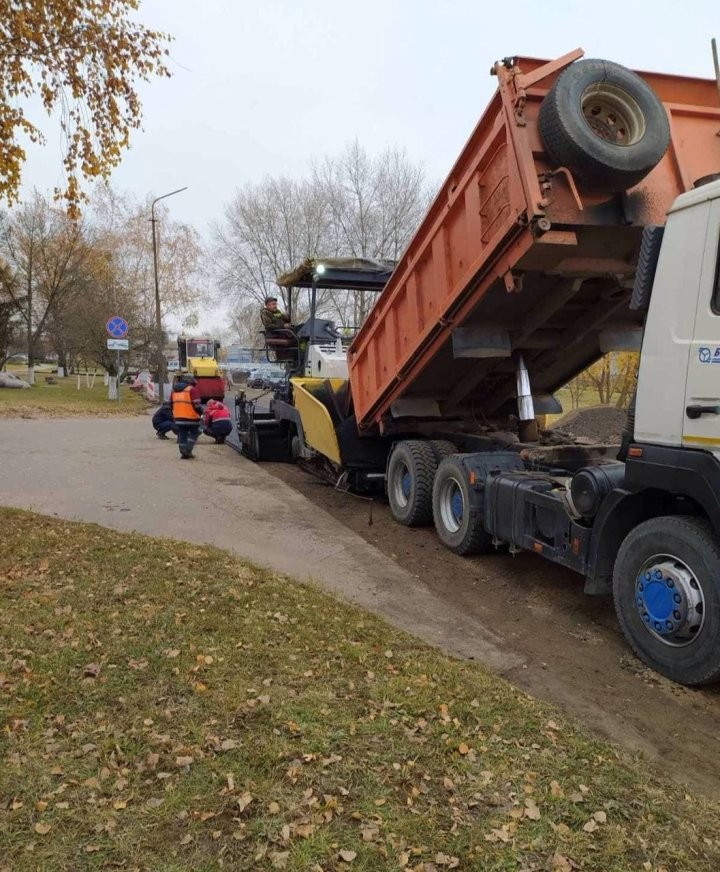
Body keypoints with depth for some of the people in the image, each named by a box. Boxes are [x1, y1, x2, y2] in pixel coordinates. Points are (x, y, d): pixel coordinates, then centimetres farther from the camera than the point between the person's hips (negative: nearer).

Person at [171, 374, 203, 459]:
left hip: (178, 417, 6)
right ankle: (187, 450, -3)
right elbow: (197, 404, -15)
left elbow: (172, 404, 20)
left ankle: (183, 453, 12)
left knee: (182, 435, 13)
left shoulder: (174, 390, 14)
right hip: (191, 417, -6)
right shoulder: (192, 390, -9)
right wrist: (200, 413, 1)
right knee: (193, 433, 8)